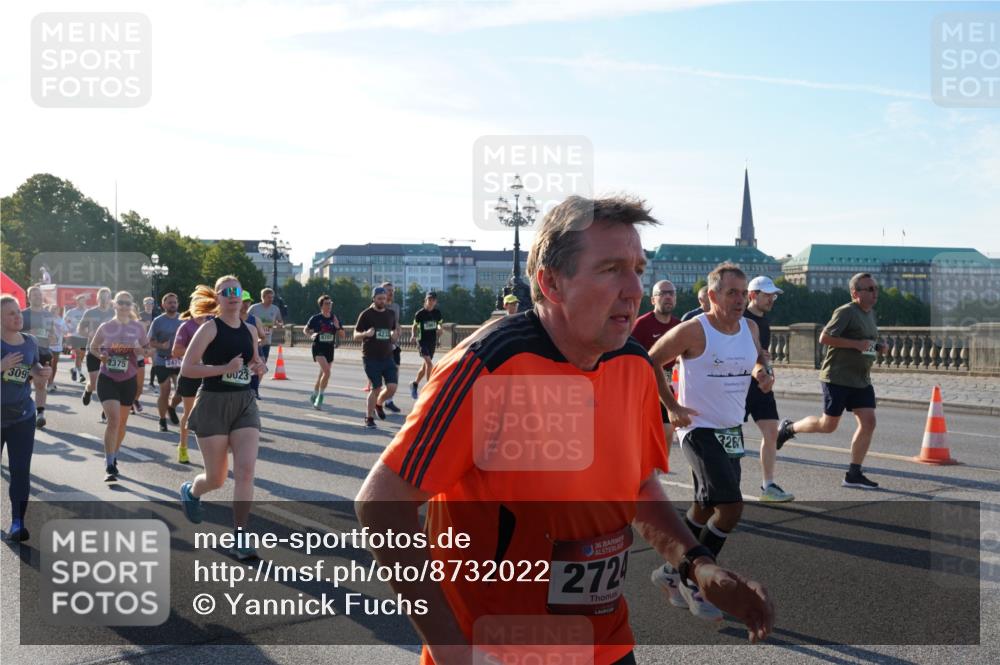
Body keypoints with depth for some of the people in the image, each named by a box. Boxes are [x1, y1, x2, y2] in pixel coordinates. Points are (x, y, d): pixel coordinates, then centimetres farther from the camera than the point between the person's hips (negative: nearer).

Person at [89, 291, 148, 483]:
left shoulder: (138, 327, 0)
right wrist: (100, 355, -10)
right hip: (107, 379, -2)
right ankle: (109, 467, -15)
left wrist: (140, 351, -14)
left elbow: (146, 350, 9)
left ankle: (113, 457, 36)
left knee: (122, 422, 14)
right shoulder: (105, 327, -1)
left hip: (129, 380, 2)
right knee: (113, 419, -16)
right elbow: (93, 347, 11)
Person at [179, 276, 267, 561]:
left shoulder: (250, 330, 8)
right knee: (216, 478, 5)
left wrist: (260, 368, 0)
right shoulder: (210, 328, -8)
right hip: (213, 404, -4)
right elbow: (186, 368, -13)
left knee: (245, 471, -11)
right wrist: (225, 368, -23)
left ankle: (238, 538, -4)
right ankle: (190, 491, 42)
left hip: (245, 404, 4)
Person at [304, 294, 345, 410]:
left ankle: (314, 396, 33)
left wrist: (337, 326, -12)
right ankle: (320, 396, -9)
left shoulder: (335, 319, 5)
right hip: (318, 347, -5)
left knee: (323, 373, 13)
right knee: (327, 371, -21)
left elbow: (342, 336, 5)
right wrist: (311, 334, -11)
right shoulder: (316, 318, -4)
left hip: (330, 348, 5)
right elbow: (305, 330, 9)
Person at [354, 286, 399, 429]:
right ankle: (369, 418, 12)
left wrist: (395, 335, -3)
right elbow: (356, 335, -1)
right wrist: (366, 334, -23)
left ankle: (378, 404, 26)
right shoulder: (366, 314, -3)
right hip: (371, 358, -4)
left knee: (392, 387, -5)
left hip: (387, 357, 4)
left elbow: (395, 331, 22)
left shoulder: (391, 314, 9)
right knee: (376, 387, -6)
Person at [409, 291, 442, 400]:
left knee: (425, 366, 13)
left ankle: (415, 384, 33)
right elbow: (415, 325, 5)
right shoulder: (420, 313, -7)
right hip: (422, 341, -5)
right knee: (429, 364, -20)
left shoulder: (437, 313, 2)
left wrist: (439, 327, -9)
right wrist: (414, 335, -11)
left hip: (432, 342, 5)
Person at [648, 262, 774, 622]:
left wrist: (763, 370, 0)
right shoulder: (693, 331, -17)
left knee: (705, 509, 15)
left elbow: (759, 356, 24)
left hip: (732, 431, 8)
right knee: (731, 506, -17)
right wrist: (673, 407, -10)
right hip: (700, 429, -8)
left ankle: (671, 573, 33)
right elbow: (649, 363, -9)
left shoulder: (750, 328, 3)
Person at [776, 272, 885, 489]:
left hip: (861, 380, 8)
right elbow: (824, 337, -20)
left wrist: (877, 348, 8)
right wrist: (856, 344, -23)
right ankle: (789, 428, 25)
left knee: (868, 423, -3)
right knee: (828, 426, -1)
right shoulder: (846, 312, -13)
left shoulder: (871, 313, 15)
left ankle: (853, 475, 4)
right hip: (837, 378, -8)